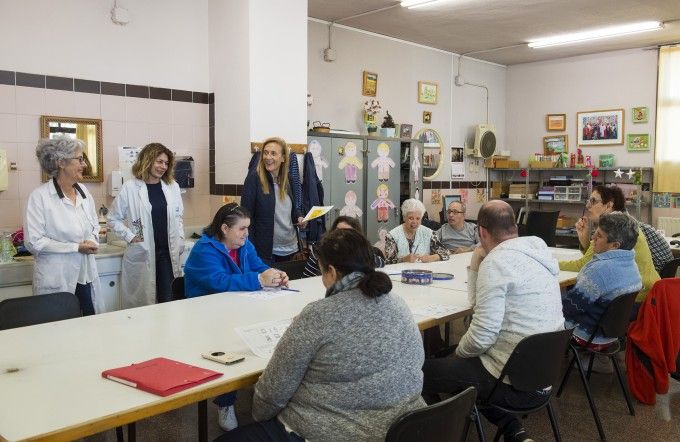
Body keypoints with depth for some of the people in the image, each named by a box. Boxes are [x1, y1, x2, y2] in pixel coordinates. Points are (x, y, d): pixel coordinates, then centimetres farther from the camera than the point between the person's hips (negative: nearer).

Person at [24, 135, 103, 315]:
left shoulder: (83, 191, 6)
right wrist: (76, 247, -15)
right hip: (56, 280, -5)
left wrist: (92, 242, -4)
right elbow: (34, 242, -14)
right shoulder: (40, 196, -11)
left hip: (86, 275, 6)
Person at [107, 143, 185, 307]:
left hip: (168, 252, 3)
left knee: (168, 299, 1)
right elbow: (113, 219, 4)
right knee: (142, 303, 5)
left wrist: (180, 240, 7)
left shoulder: (173, 186, 7)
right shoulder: (130, 188, -4)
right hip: (142, 254, -3)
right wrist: (130, 236, -6)